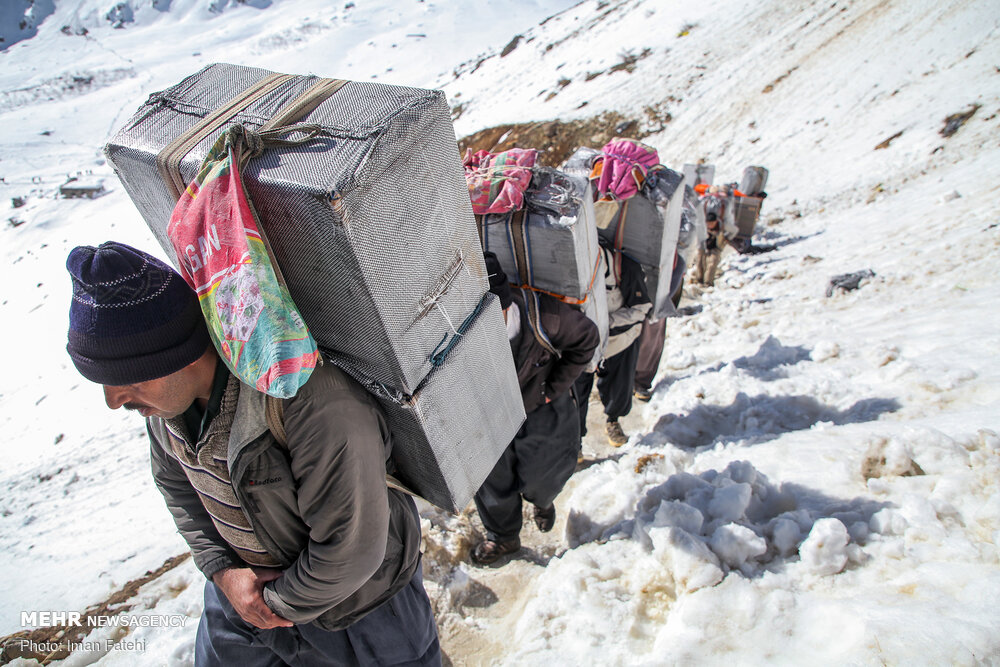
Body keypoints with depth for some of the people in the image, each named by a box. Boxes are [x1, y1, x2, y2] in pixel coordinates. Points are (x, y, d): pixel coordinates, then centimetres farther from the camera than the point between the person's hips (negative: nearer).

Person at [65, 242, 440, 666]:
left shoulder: (319, 408, -41)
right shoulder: (164, 392, -13)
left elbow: (353, 546, -31)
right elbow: (175, 483, 5)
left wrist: (281, 602, -15)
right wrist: (222, 570, -5)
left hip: (355, 600, -6)